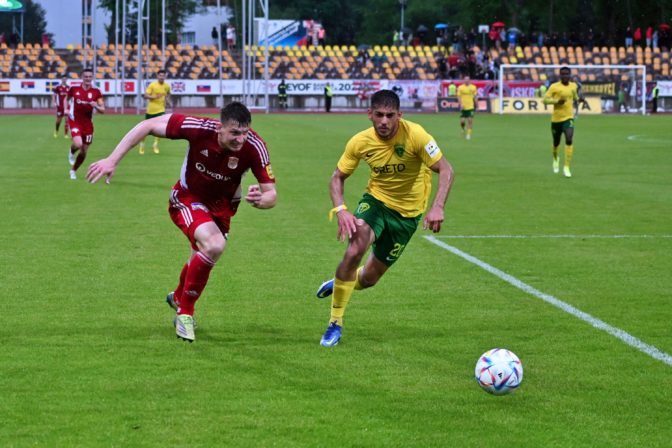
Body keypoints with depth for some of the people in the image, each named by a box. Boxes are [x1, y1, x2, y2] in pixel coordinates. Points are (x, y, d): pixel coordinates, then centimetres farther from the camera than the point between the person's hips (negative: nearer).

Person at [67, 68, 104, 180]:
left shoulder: (96, 92, -3)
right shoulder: (74, 89, -4)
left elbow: (102, 110, -4)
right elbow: (67, 99, 17)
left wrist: (96, 106, -24)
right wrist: (67, 109, 0)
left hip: (88, 124, 2)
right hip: (75, 121, -2)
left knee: (84, 152, 6)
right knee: (78, 144, -27)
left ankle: (73, 171, 30)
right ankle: (72, 153, 10)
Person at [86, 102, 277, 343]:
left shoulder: (254, 147, -29)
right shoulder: (200, 128, -33)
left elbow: (271, 194, -24)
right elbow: (148, 125, -24)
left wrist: (260, 200, -49)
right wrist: (112, 160, -26)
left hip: (222, 206, 4)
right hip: (188, 199, -4)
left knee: (203, 258, 21)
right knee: (214, 245, -30)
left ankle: (178, 298, 57)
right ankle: (185, 310, -10)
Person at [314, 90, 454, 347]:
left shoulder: (414, 135, -24)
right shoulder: (361, 142, -15)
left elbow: (445, 169, -19)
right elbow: (338, 177, -1)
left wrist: (437, 207, -33)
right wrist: (340, 210, -19)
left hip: (407, 212, -1)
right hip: (375, 200, 1)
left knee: (368, 279, 6)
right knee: (354, 251, -28)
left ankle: (340, 283, 46)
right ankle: (335, 324, -12)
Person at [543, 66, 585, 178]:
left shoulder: (573, 86, 4)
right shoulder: (554, 87, -8)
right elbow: (545, 99, -9)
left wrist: (579, 99, 0)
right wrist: (557, 101, -24)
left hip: (568, 118, 1)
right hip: (556, 119, -1)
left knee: (569, 140, -20)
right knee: (556, 143, 14)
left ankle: (566, 168, -17)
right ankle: (556, 158, 49)